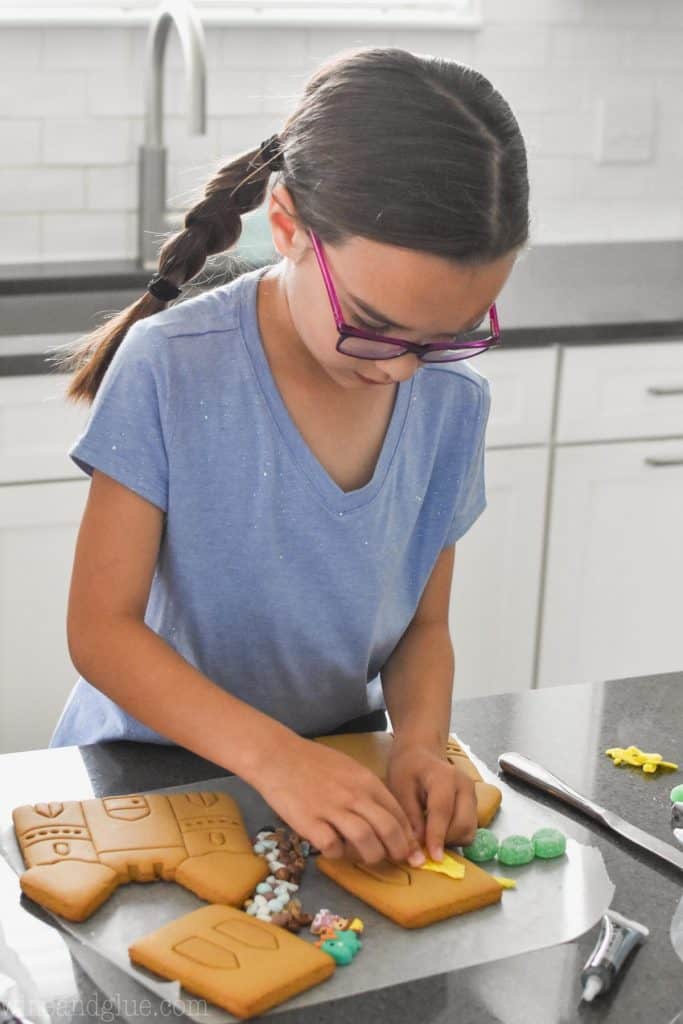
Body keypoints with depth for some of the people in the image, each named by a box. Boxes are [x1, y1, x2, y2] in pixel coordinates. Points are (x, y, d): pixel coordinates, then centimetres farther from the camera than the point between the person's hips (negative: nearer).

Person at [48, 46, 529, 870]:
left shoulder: (452, 403, -6)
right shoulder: (170, 370, -18)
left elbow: (423, 626, 4)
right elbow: (101, 628, -17)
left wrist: (419, 741, -18)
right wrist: (273, 755, -30)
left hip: (343, 780, 3)